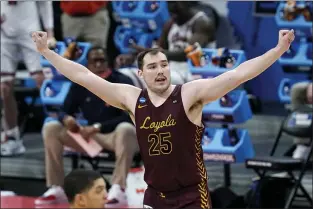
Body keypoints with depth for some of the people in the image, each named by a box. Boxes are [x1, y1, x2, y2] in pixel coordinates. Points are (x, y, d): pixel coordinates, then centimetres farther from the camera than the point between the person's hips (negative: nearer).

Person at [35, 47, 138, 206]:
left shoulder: (122, 83, -12)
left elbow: (129, 118, -19)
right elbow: (65, 112, 5)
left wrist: (98, 127, -28)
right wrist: (66, 119, -21)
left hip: (115, 135, -5)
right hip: (90, 136, 5)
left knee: (125, 129, -40)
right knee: (51, 128, -12)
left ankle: (118, 190, -42)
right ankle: (56, 188, -15)